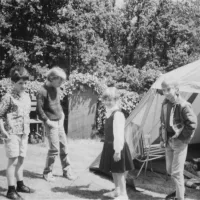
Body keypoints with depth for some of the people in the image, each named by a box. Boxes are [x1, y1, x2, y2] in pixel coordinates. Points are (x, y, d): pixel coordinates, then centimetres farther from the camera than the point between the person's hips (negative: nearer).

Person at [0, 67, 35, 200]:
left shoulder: (27, 96, 10)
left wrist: (27, 129, 14)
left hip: (24, 133, 7)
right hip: (12, 134, -6)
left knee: (21, 159, 15)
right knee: (13, 160, -4)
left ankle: (20, 184, 29)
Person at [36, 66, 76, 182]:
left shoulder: (57, 89, 7)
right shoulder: (43, 91, -16)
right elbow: (39, 109, -15)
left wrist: (62, 114, 12)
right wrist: (47, 121, -15)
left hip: (60, 122, 7)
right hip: (51, 123, -7)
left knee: (64, 146, 10)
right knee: (54, 149, -5)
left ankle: (67, 170, 22)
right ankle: (47, 172, 12)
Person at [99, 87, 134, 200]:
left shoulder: (118, 114, -21)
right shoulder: (109, 113, 9)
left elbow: (119, 134, -23)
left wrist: (117, 150, -23)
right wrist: (112, 148, 19)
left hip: (117, 147, -10)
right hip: (110, 146, 10)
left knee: (119, 171, 1)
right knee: (114, 170, 20)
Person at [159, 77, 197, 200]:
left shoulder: (183, 105, -19)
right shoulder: (165, 104, 4)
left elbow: (192, 123, -20)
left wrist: (184, 138, -14)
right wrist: (162, 138, 11)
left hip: (179, 143, -7)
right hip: (168, 142, 7)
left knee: (176, 172, -2)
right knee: (170, 170, 17)